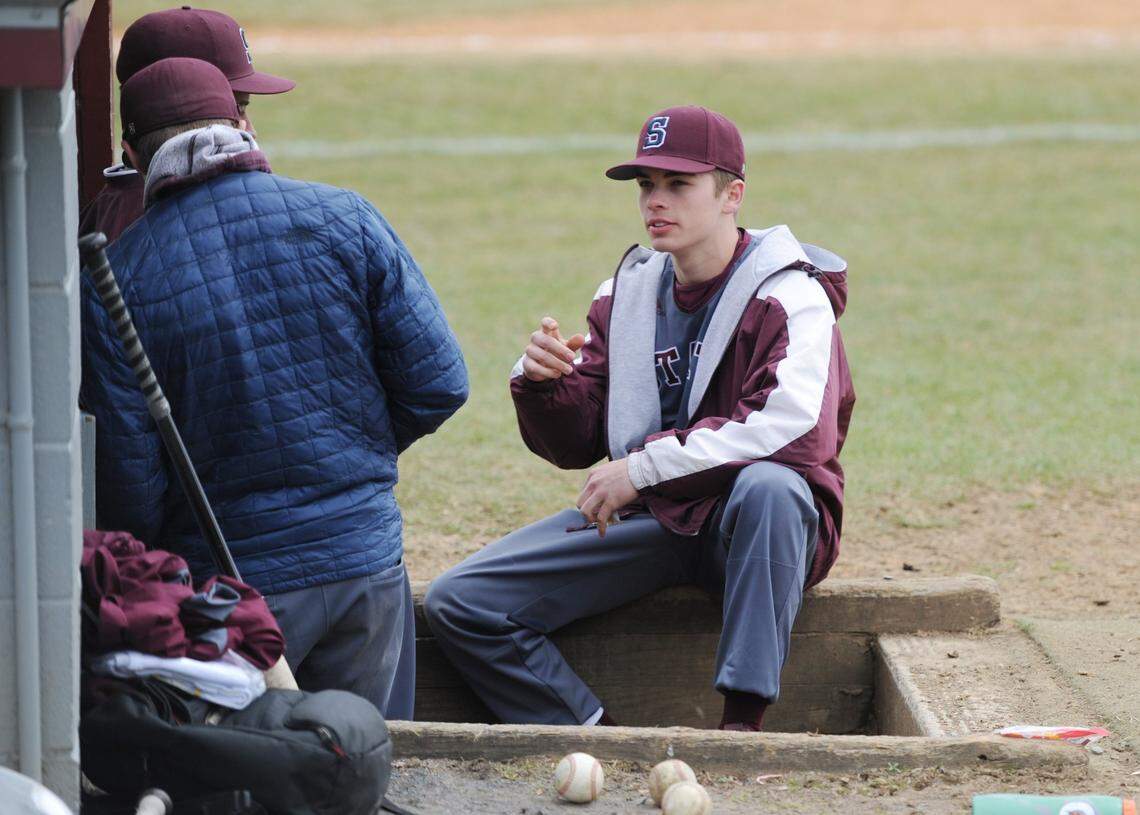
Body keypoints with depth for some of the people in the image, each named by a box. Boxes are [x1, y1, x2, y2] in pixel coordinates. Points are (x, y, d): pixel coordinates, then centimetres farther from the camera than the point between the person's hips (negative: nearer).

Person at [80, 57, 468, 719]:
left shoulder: (115, 277, -9)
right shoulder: (345, 219, -4)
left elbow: (124, 470, -8)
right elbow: (439, 384, -3)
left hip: (224, 584, -2)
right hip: (367, 561, 2)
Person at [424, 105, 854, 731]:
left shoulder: (789, 296, -9)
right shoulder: (626, 292, 9)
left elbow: (795, 426, -27)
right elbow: (577, 446, 10)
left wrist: (646, 466, -26)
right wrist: (544, 383, -13)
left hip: (750, 525, -5)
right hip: (646, 518, 5)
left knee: (768, 486, -42)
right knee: (457, 603, -9)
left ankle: (742, 725, -37)